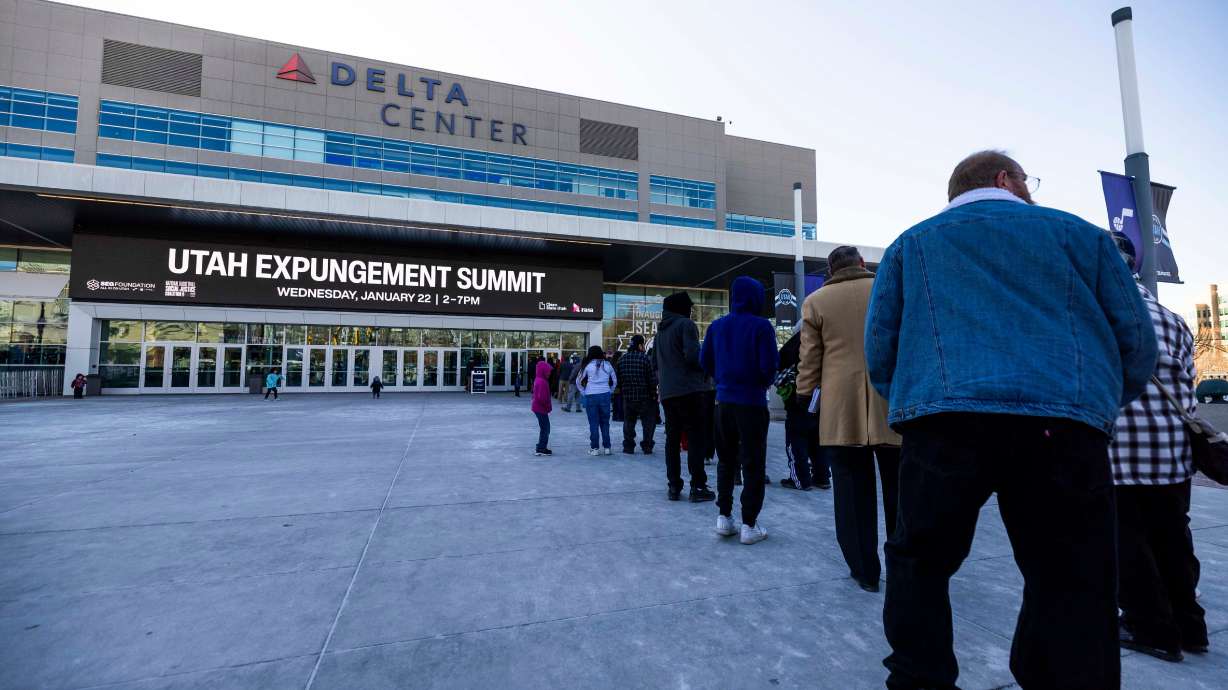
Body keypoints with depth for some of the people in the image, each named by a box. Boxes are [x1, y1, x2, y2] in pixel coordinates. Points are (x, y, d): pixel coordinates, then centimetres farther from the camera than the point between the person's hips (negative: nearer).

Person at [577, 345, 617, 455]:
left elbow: (579, 381, 1)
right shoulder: (607, 365, 5)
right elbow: (615, 381, 13)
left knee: (593, 423, 4)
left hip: (591, 396, -2)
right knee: (605, 422, 10)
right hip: (605, 396, 2)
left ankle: (594, 448, 7)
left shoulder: (587, 365, -2)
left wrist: (584, 392, 10)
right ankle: (606, 447, 12)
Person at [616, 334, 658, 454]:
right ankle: (647, 446, 9)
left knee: (628, 422, 14)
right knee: (648, 422, 9)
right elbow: (652, 379, -13)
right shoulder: (645, 359, -12)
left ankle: (628, 446, 14)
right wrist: (653, 394, -1)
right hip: (644, 397, -4)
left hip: (627, 397, 4)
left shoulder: (621, 359, 3)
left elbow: (618, 379, 7)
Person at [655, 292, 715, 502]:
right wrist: (704, 370, 2)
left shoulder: (660, 332, 18)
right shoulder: (685, 324, -5)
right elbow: (693, 356, -15)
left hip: (667, 393, 7)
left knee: (672, 438, 9)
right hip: (689, 390, -7)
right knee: (696, 437, -1)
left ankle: (674, 486, 12)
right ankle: (697, 486, 0)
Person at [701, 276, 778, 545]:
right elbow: (769, 365, -14)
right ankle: (749, 525, 10)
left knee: (725, 461, 17)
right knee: (753, 465, 5)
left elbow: (705, 361, 6)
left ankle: (724, 517, 21)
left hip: (723, 401, 5)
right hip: (752, 402, -4)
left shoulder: (717, 325, 4)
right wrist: (764, 383, 7)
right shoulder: (761, 326, -10)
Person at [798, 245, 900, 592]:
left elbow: (809, 359, 2)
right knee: (898, 487, 13)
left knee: (853, 490, 6)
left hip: (841, 408, -1)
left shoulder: (815, 301, 3)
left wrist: (805, 399, 9)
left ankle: (865, 570, 14)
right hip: (892, 401, 2)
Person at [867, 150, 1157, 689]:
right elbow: (1137, 342, 16)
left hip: (944, 422, 0)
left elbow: (880, 350, 11)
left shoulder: (910, 243, 19)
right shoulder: (1078, 233, 20)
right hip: (1064, 425, 1)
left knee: (919, 560, 13)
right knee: (1070, 585, 11)